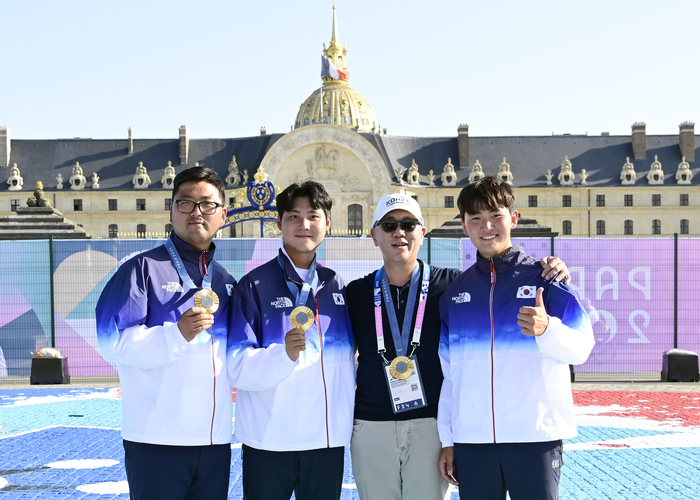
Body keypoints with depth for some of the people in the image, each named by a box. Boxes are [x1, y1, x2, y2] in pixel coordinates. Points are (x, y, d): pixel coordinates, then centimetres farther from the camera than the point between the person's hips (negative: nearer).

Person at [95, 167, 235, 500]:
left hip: (216, 441, 6)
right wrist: (177, 334, -25)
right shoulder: (144, 269, -2)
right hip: (157, 440, -6)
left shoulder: (226, 282, 17)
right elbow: (113, 342, -13)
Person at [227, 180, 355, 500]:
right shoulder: (254, 286, -3)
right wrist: (284, 354, -28)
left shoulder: (337, 287, 11)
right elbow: (238, 367, -12)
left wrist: (346, 421, 12)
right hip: (268, 441, -4)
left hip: (328, 439, 4)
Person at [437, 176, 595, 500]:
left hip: (536, 438, -3)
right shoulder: (454, 293, 11)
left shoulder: (544, 279, 1)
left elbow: (581, 349, -9)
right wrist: (448, 440, 10)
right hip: (471, 440, 3)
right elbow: (449, 371, 13)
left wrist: (546, 328, -29)